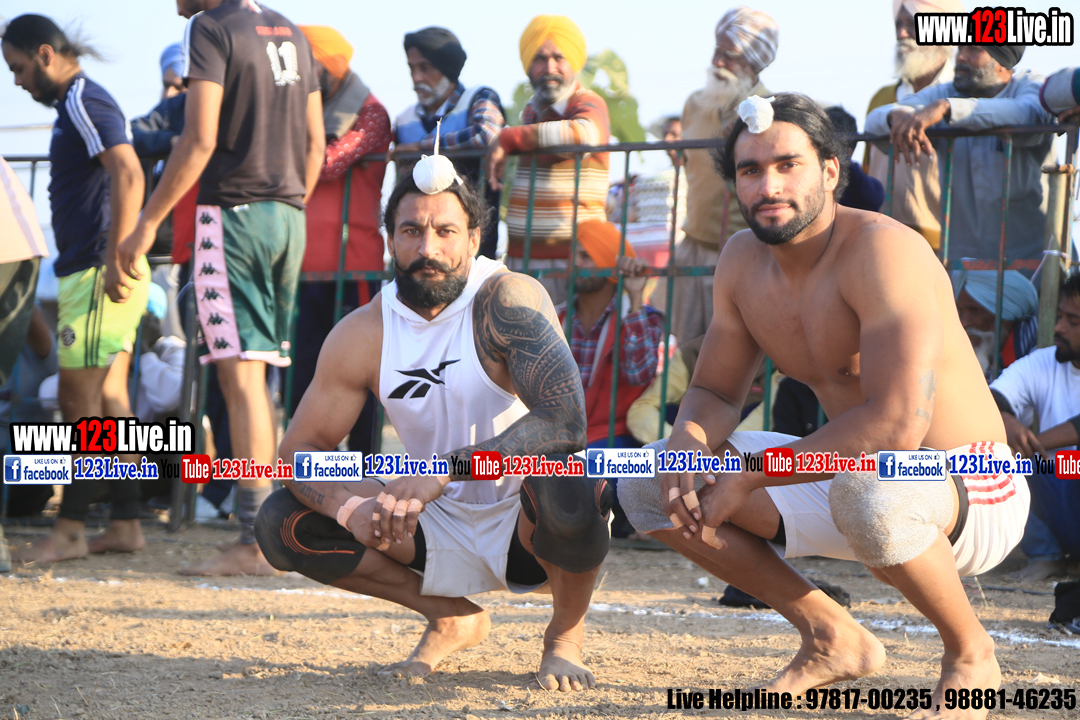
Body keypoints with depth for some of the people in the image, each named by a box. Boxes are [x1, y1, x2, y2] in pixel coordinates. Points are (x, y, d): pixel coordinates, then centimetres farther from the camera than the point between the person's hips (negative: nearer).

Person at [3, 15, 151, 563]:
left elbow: (128, 175, -25)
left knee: (80, 402, -7)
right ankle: (125, 524, 11)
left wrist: (115, 260, -27)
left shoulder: (84, 103, -12)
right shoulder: (78, 103, 19)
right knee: (109, 401, 10)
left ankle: (70, 530, -5)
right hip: (91, 271, 10)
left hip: (95, 273, -10)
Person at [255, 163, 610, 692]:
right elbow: (298, 451, -4)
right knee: (282, 524, -11)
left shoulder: (507, 300, -21)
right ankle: (452, 617, 7)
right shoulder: (363, 335, -8)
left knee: (564, 486, -40)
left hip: (527, 527, -5)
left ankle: (566, 633, -7)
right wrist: (349, 507, -28)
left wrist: (447, 470, -42)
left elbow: (565, 420, -34)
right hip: (442, 529, 5)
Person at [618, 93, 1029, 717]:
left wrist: (746, 476, -28)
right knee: (647, 484, -2)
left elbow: (897, 424, -35)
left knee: (867, 494, -43)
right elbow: (715, 393, 11)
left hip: (973, 497, -8)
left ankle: (970, 650, -11)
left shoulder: (882, 249, -25)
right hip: (849, 474, 8)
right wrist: (688, 439, -15)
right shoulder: (744, 261, 0)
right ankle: (833, 640, 8)